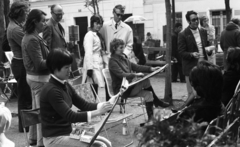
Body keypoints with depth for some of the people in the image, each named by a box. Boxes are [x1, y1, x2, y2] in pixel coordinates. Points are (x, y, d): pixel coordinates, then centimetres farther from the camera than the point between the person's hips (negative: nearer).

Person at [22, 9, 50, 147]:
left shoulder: (29, 37, 10)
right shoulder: (33, 39, -22)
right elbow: (40, 64, -24)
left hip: (34, 76, 11)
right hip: (39, 78, -11)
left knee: (36, 108, 19)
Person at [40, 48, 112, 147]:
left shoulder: (65, 86, 7)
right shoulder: (51, 90, -20)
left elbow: (83, 104, 5)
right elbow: (70, 116, -25)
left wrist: (103, 105, -11)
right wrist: (97, 112, -29)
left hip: (67, 133, 8)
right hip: (54, 138, -8)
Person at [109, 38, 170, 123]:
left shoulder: (123, 58, 14)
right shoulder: (112, 61, -12)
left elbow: (135, 67, 11)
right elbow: (121, 74, -24)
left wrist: (151, 69, 2)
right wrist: (135, 74, -32)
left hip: (129, 87, 8)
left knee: (148, 94, -13)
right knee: (145, 80, -23)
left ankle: (151, 118, -6)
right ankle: (157, 102, -6)